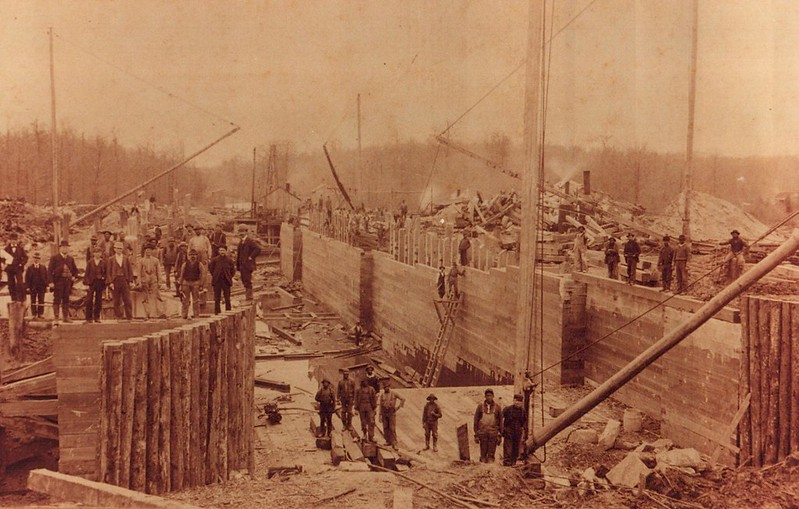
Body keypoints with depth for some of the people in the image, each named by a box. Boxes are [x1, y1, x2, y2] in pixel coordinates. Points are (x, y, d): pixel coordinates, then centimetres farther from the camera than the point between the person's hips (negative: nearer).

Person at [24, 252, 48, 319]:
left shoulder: (43, 267, 7)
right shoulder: (30, 268, 3)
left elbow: (46, 277, 7)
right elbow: (27, 278, 2)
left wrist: (46, 286, -1)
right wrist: (28, 287, -6)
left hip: (41, 287, 1)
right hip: (33, 287, -1)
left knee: (41, 301, 2)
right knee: (33, 301, 3)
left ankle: (41, 314, 7)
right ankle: (34, 314, 7)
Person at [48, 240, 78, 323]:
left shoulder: (70, 259, 13)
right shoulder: (54, 258, -2)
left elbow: (75, 270, 25)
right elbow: (49, 270, -6)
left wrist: (73, 277, 7)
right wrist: (51, 282, -14)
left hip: (67, 281, 5)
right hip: (58, 281, -5)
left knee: (66, 300, 10)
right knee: (57, 300, -4)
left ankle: (66, 316, 15)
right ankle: (56, 317, -2)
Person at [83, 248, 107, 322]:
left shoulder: (103, 263, 7)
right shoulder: (90, 262, 3)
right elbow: (86, 274, 1)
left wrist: (103, 278, -6)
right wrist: (87, 284, -6)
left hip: (100, 283, 2)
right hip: (91, 283, -2)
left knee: (98, 301, 4)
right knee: (89, 301, -5)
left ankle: (97, 317, 12)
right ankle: (89, 318, -1)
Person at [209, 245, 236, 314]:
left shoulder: (229, 260, 0)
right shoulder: (214, 260, -1)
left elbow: (233, 270, 10)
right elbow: (210, 269, 10)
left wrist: (229, 277, 5)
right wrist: (215, 276, 8)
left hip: (226, 281, 0)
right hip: (217, 282, 0)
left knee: (227, 298, 2)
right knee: (217, 299, 4)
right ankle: (217, 312, 11)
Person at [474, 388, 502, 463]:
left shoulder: (497, 407, 7)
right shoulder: (480, 406, 6)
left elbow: (500, 422, 10)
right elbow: (476, 421, 8)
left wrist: (500, 435, 5)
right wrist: (476, 435, 4)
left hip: (493, 433, 0)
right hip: (482, 432, 0)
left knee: (491, 453, -1)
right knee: (483, 452, 1)